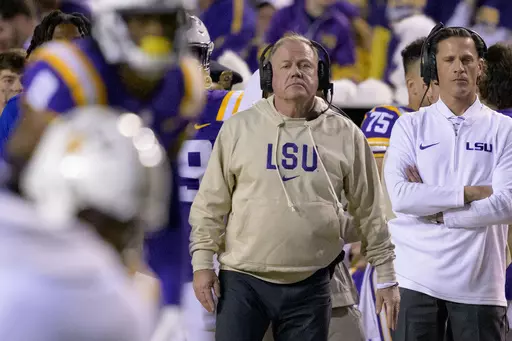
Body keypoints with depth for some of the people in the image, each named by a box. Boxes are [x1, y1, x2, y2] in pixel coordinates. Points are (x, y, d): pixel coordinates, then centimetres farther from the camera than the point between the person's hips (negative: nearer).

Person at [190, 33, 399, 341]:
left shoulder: (345, 135, 2)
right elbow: (212, 203, 5)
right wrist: (203, 262, -1)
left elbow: (370, 211, 7)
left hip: (310, 286, 1)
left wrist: (386, 275, 7)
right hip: (242, 280, 0)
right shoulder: (239, 128, 1)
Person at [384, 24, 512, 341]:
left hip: (480, 282, 0)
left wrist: (435, 212, -9)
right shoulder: (410, 126, 6)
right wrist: (471, 193, -11)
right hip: (418, 278, 0)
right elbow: (398, 195, -8)